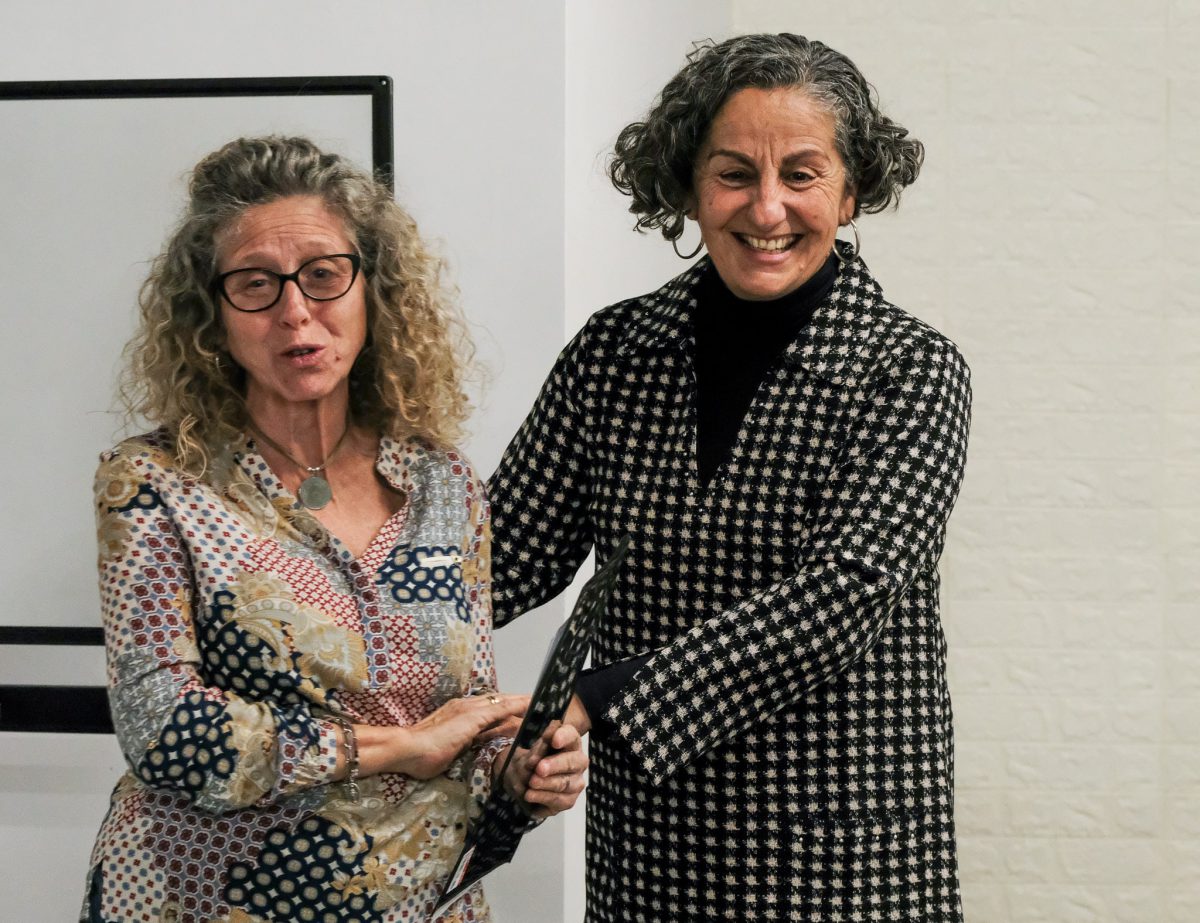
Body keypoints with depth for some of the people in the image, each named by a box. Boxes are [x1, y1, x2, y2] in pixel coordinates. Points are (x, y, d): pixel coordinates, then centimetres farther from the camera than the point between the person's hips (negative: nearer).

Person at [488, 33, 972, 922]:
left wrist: (593, 702, -28)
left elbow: (846, 589, -21)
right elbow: (515, 545, 0)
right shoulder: (616, 350, 2)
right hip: (648, 840, 3)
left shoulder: (909, 369, -9)